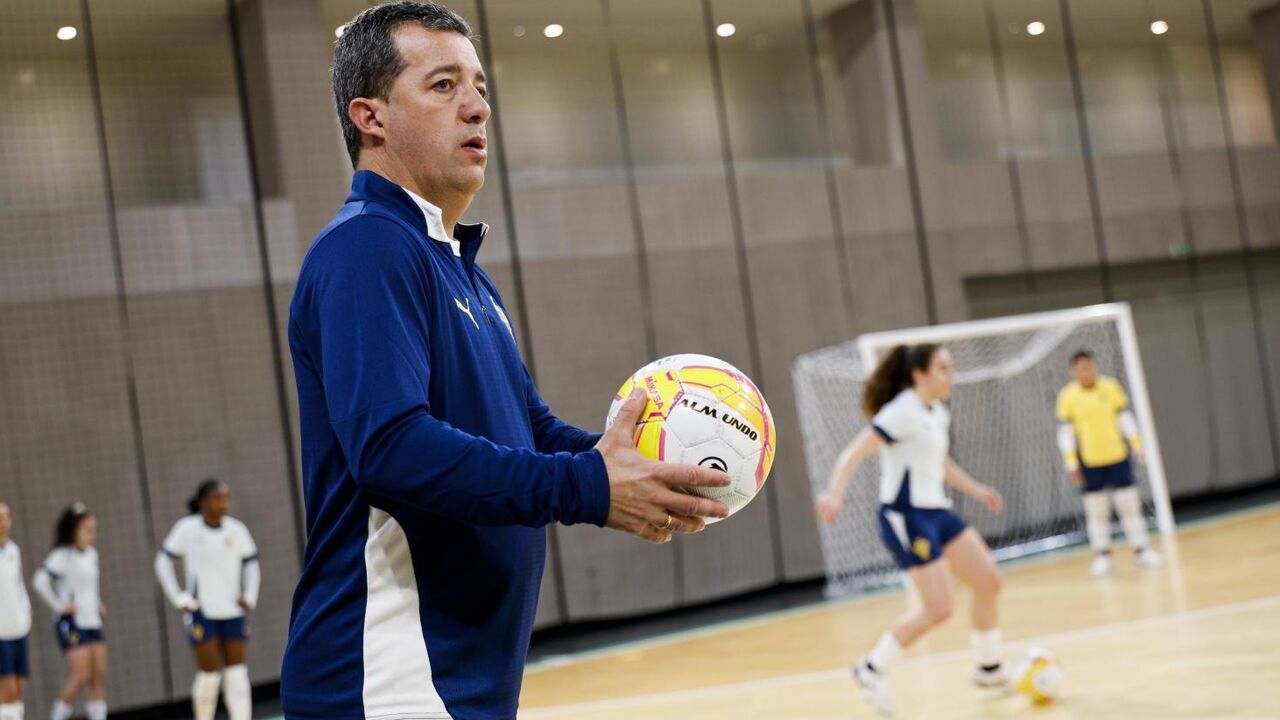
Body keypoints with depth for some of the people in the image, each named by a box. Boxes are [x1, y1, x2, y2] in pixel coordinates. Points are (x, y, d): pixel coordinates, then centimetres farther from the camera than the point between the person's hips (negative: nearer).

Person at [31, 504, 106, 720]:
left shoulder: (91, 554, 13)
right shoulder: (61, 556, -11)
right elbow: (39, 581, -22)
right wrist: (59, 605, -18)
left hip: (92, 621, 7)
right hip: (72, 623, -7)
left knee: (99, 676, 2)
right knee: (81, 676, -13)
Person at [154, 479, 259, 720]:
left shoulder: (236, 530, 0)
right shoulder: (187, 529, -7)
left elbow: (251, 563, 13)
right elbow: (163, 561, 0)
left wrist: (250, 596, 2)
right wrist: (178, 598, -5)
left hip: (232, 611, 3)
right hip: (201, 612, -3)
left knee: (237, 672, 0)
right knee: (209, 672, -4)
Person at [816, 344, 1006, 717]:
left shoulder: (938, 413, 11)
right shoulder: (903, 411, -16)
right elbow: (855, 452, -24)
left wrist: (975, 489, 29)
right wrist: (834, 492, -39)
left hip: (936, 511, 9)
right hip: (905, 516, -9)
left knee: (988, 581, 5)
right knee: (938, 608, -12)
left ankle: (989, 669, 23)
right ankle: (871, 670, 4)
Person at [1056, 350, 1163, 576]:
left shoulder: (1111, 386, 0)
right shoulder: (1067, 396, -4)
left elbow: (1126, 417, 5)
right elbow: (1065, 431, -3)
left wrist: (1136, 444, 0)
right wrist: (1071, 462, -7)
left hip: (1118, 456, 1)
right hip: (1089, 462, -1)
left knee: (1129, 504, 4)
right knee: (1096, 510, 2)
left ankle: (1141, 551, 12)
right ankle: (1102, 555, 11)